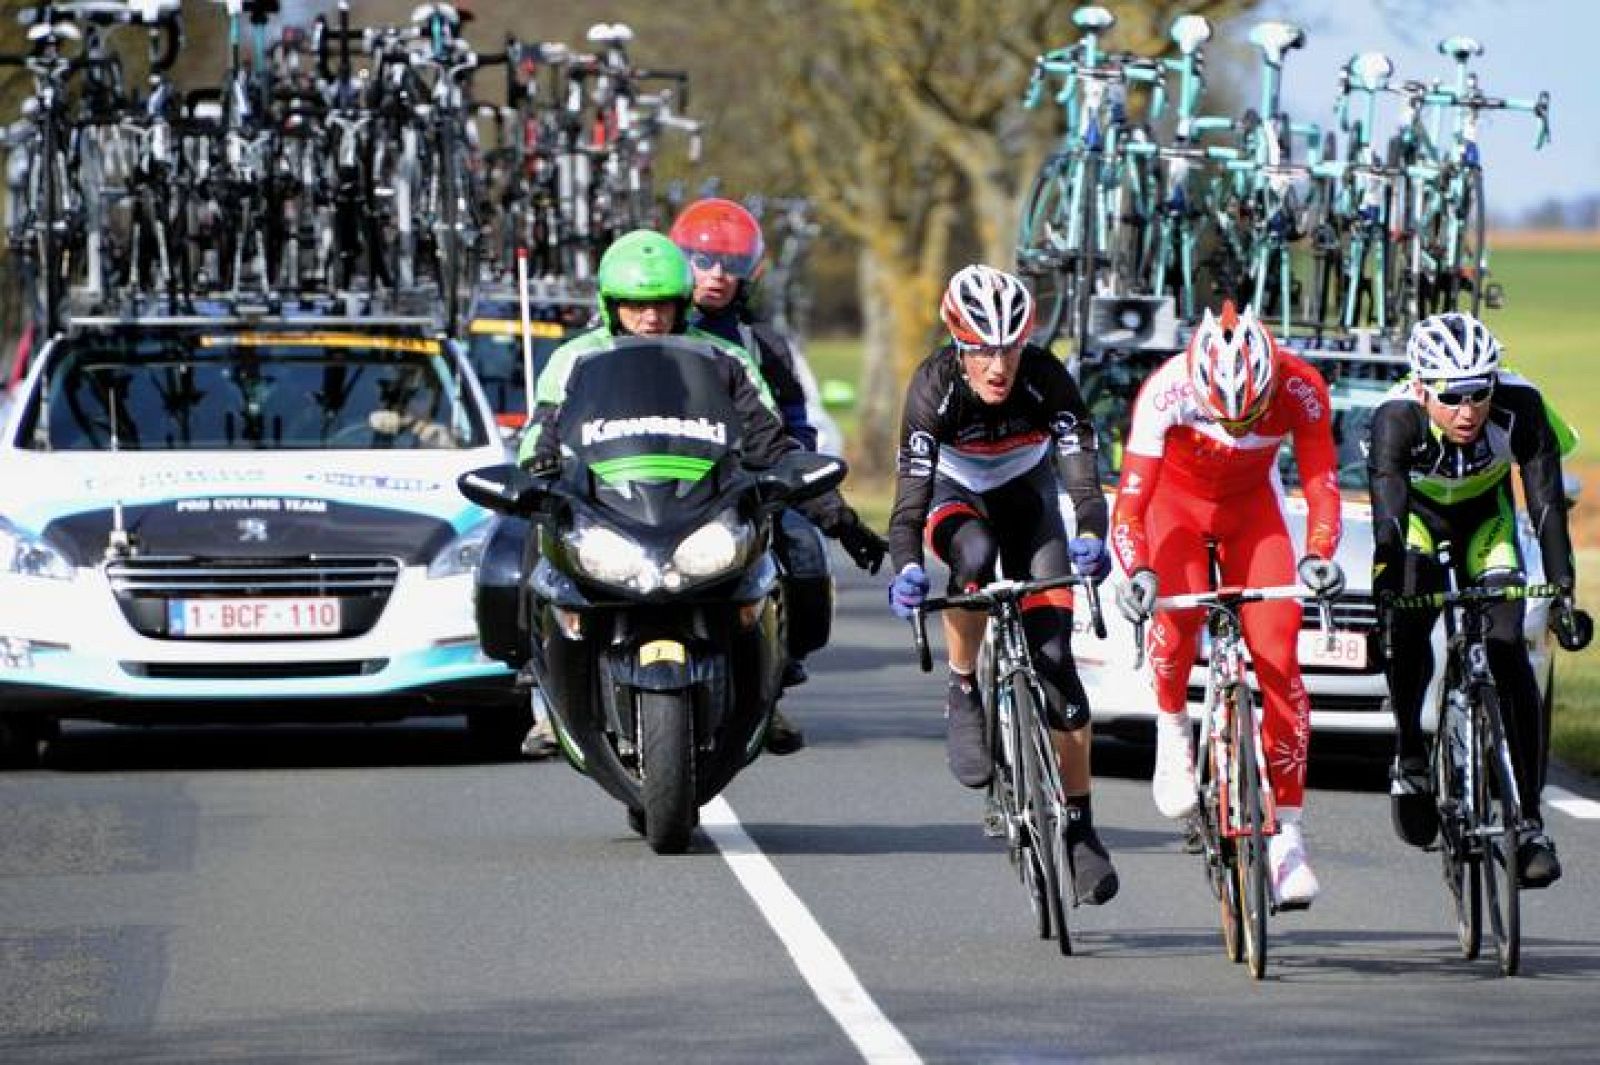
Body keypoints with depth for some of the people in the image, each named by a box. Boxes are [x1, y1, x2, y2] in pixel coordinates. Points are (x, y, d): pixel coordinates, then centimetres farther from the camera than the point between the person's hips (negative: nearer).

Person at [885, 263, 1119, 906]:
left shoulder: (1047, 379, -29)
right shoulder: (934, 386, -31)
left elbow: (1081, 469, -38)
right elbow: (911, 490, -37)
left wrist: (1090, 536, -58)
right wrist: (906, 566, -55)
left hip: (1028, 496, 1)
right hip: (958, 495, -1)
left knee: (1054, 655, -11)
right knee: (975, 553, -39)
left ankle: (1080, 830, -3)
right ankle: (964, 697, -17)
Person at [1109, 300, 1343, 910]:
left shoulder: (1301, 389, -30)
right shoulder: (1166, 391, -34)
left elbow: (1321, 486, -29)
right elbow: (1130, 502, -35)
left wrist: (1318, 556, -48)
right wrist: (1137, 572, -52)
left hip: (1252, 505, 2)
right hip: (1176, 499, -2)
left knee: (1277, 655, -14)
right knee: (1178, 607, -33)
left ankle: (1287, 835, -9)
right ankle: (1172, 732, -4)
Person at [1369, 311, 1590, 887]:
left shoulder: (1519, 405, -34)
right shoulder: (1396, 418, -37)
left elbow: (1546, 504, -35)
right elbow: (1388, 518, -45)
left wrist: (1562, 594, -44)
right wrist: (1385, 593, -57)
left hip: (1485, 517, 1)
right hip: (1418, 513, -1)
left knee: (1508, 653, -13)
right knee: (1410, 625, -27)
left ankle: (1529, 822, -9)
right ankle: (1409, 754, -2)